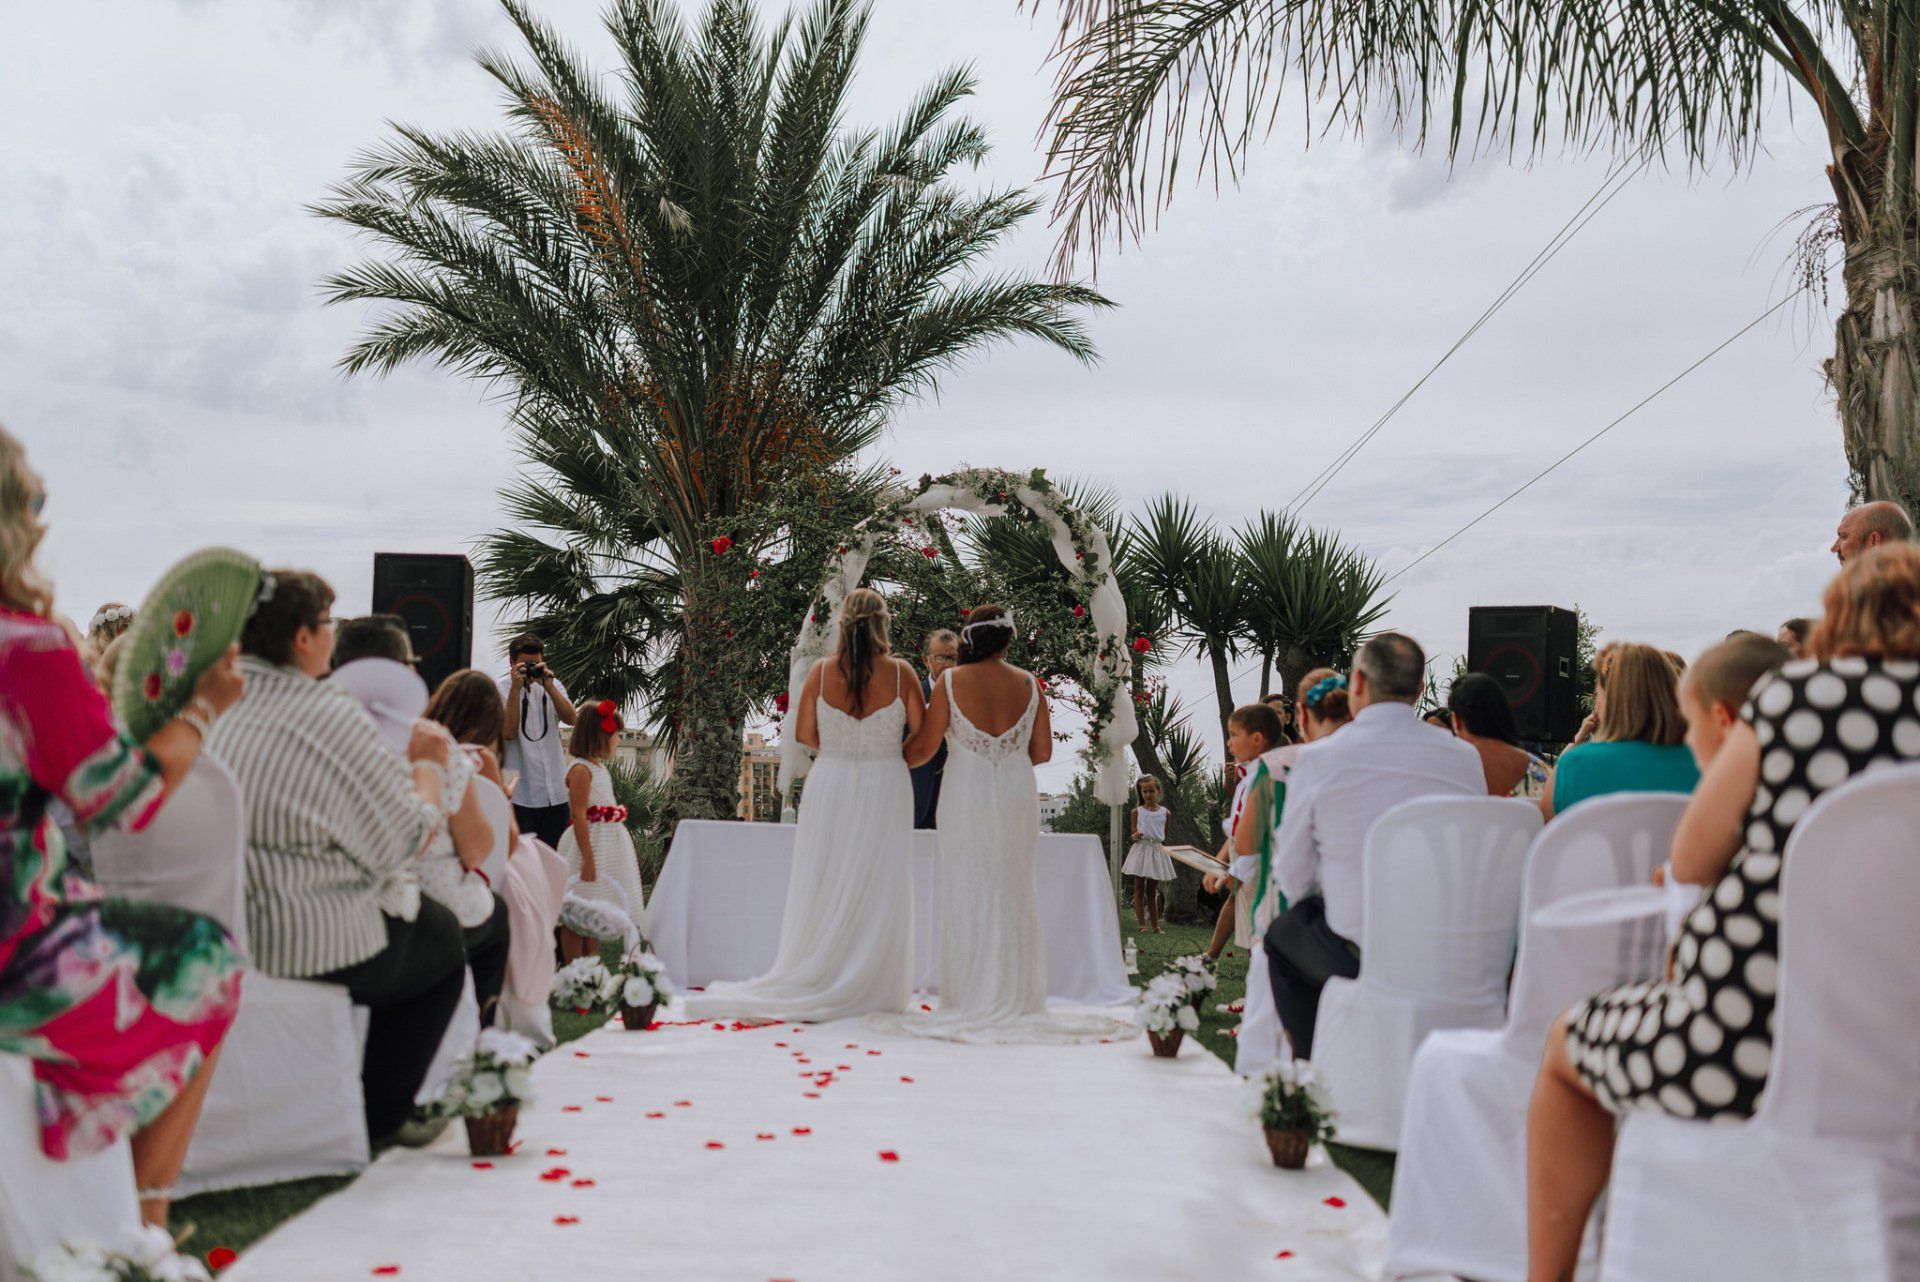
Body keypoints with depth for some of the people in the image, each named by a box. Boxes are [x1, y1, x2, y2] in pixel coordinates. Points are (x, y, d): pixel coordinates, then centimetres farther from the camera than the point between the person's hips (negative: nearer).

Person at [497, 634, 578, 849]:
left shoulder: (552, 685, 11)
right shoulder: (500, 690, -1)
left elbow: (572, 719, -4)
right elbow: (508, 731, -14)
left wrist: (549, 687, -13)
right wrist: (515, 689, -16)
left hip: (555, 791, 4)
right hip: (520, 792, -4)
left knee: (556, 853, 6)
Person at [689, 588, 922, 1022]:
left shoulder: (821, 672, -6)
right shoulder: (901, 673, -10)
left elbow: (804, 734, 3)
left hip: (830, 787, 1)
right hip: (885, 790, -1)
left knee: (824, 889, 10)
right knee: (878, 890, 7)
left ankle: (815, 984, 16)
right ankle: (870, 990, 12)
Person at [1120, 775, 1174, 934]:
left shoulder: (1164, 812, 5)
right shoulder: (1137, 811, 0)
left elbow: (1165, 837, 13)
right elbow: (1134, 832, 2)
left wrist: (1168, 853, 9)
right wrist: (1135, 836, -19)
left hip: (1157, 851, 2)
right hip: (1141, 849, -2)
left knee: (1152, 891, 10)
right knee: (1139, 890, -1)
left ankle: (1156, 925, 12)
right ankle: (1142, 925, 0)